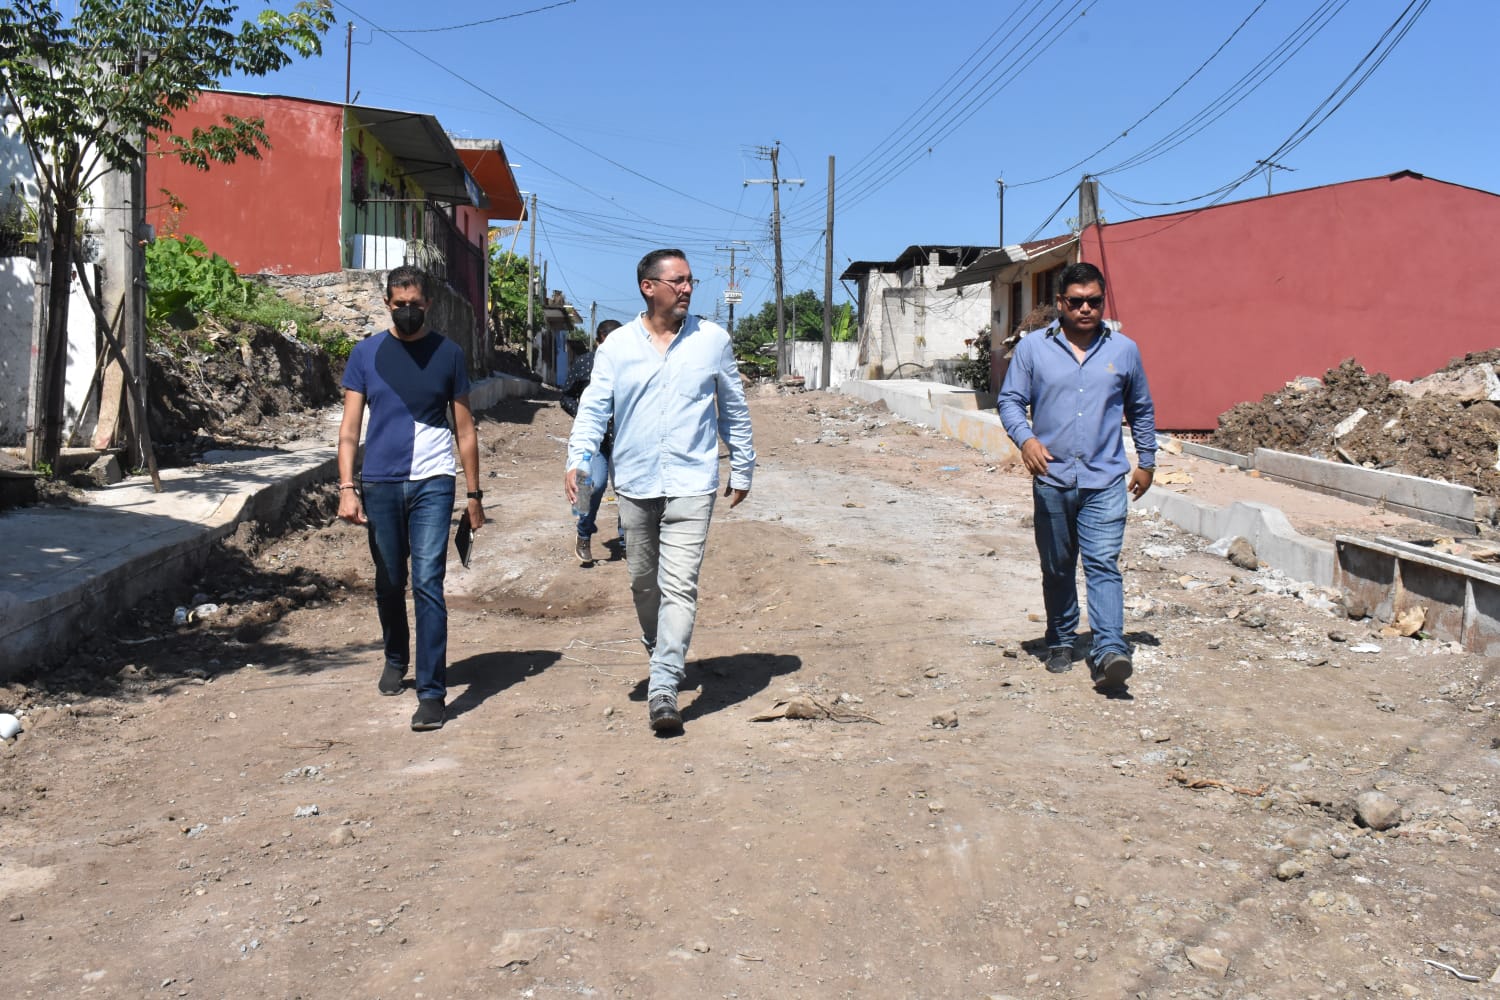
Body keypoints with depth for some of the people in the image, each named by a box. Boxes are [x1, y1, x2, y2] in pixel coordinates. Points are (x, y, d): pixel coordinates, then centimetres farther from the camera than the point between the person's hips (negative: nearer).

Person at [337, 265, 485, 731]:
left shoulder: (448, 354, 3)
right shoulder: (366, 354, 5)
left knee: (428, 585, -9)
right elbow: (350, 428, 3)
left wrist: (474, 493, 5)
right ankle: (396, 658, 40)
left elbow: (465, 429, 7)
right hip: (380, 483, 2)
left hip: (432, 483, -2)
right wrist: (347, 488, -7)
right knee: (389, 584, 14)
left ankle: (432, 692, -6)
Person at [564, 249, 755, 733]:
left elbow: (734, 409, 11)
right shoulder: (617, 345, 3)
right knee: (642, 580, 15)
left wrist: (742, 468, 14)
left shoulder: (713, 340, 3)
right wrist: (577, 459, -15)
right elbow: (594, 407, 0)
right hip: (634, 483, 2)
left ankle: (664, 686, -12)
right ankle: (661, 653, 39)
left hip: (691, 484, -2)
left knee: (679, 584, -12)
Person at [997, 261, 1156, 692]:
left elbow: (1142, 410, 17)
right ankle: (1061, 641, 28)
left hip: (1106, 481, -1)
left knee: (1103, 565, -12)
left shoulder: (1124, 350, 7)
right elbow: (1010, 400, 4)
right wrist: (1025, 438, -15)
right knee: (1057, 568, 12)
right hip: (1052, 479, 1)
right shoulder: (1033, 348, 2)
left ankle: (1109, 652, -17)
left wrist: (1146, 462, 17)